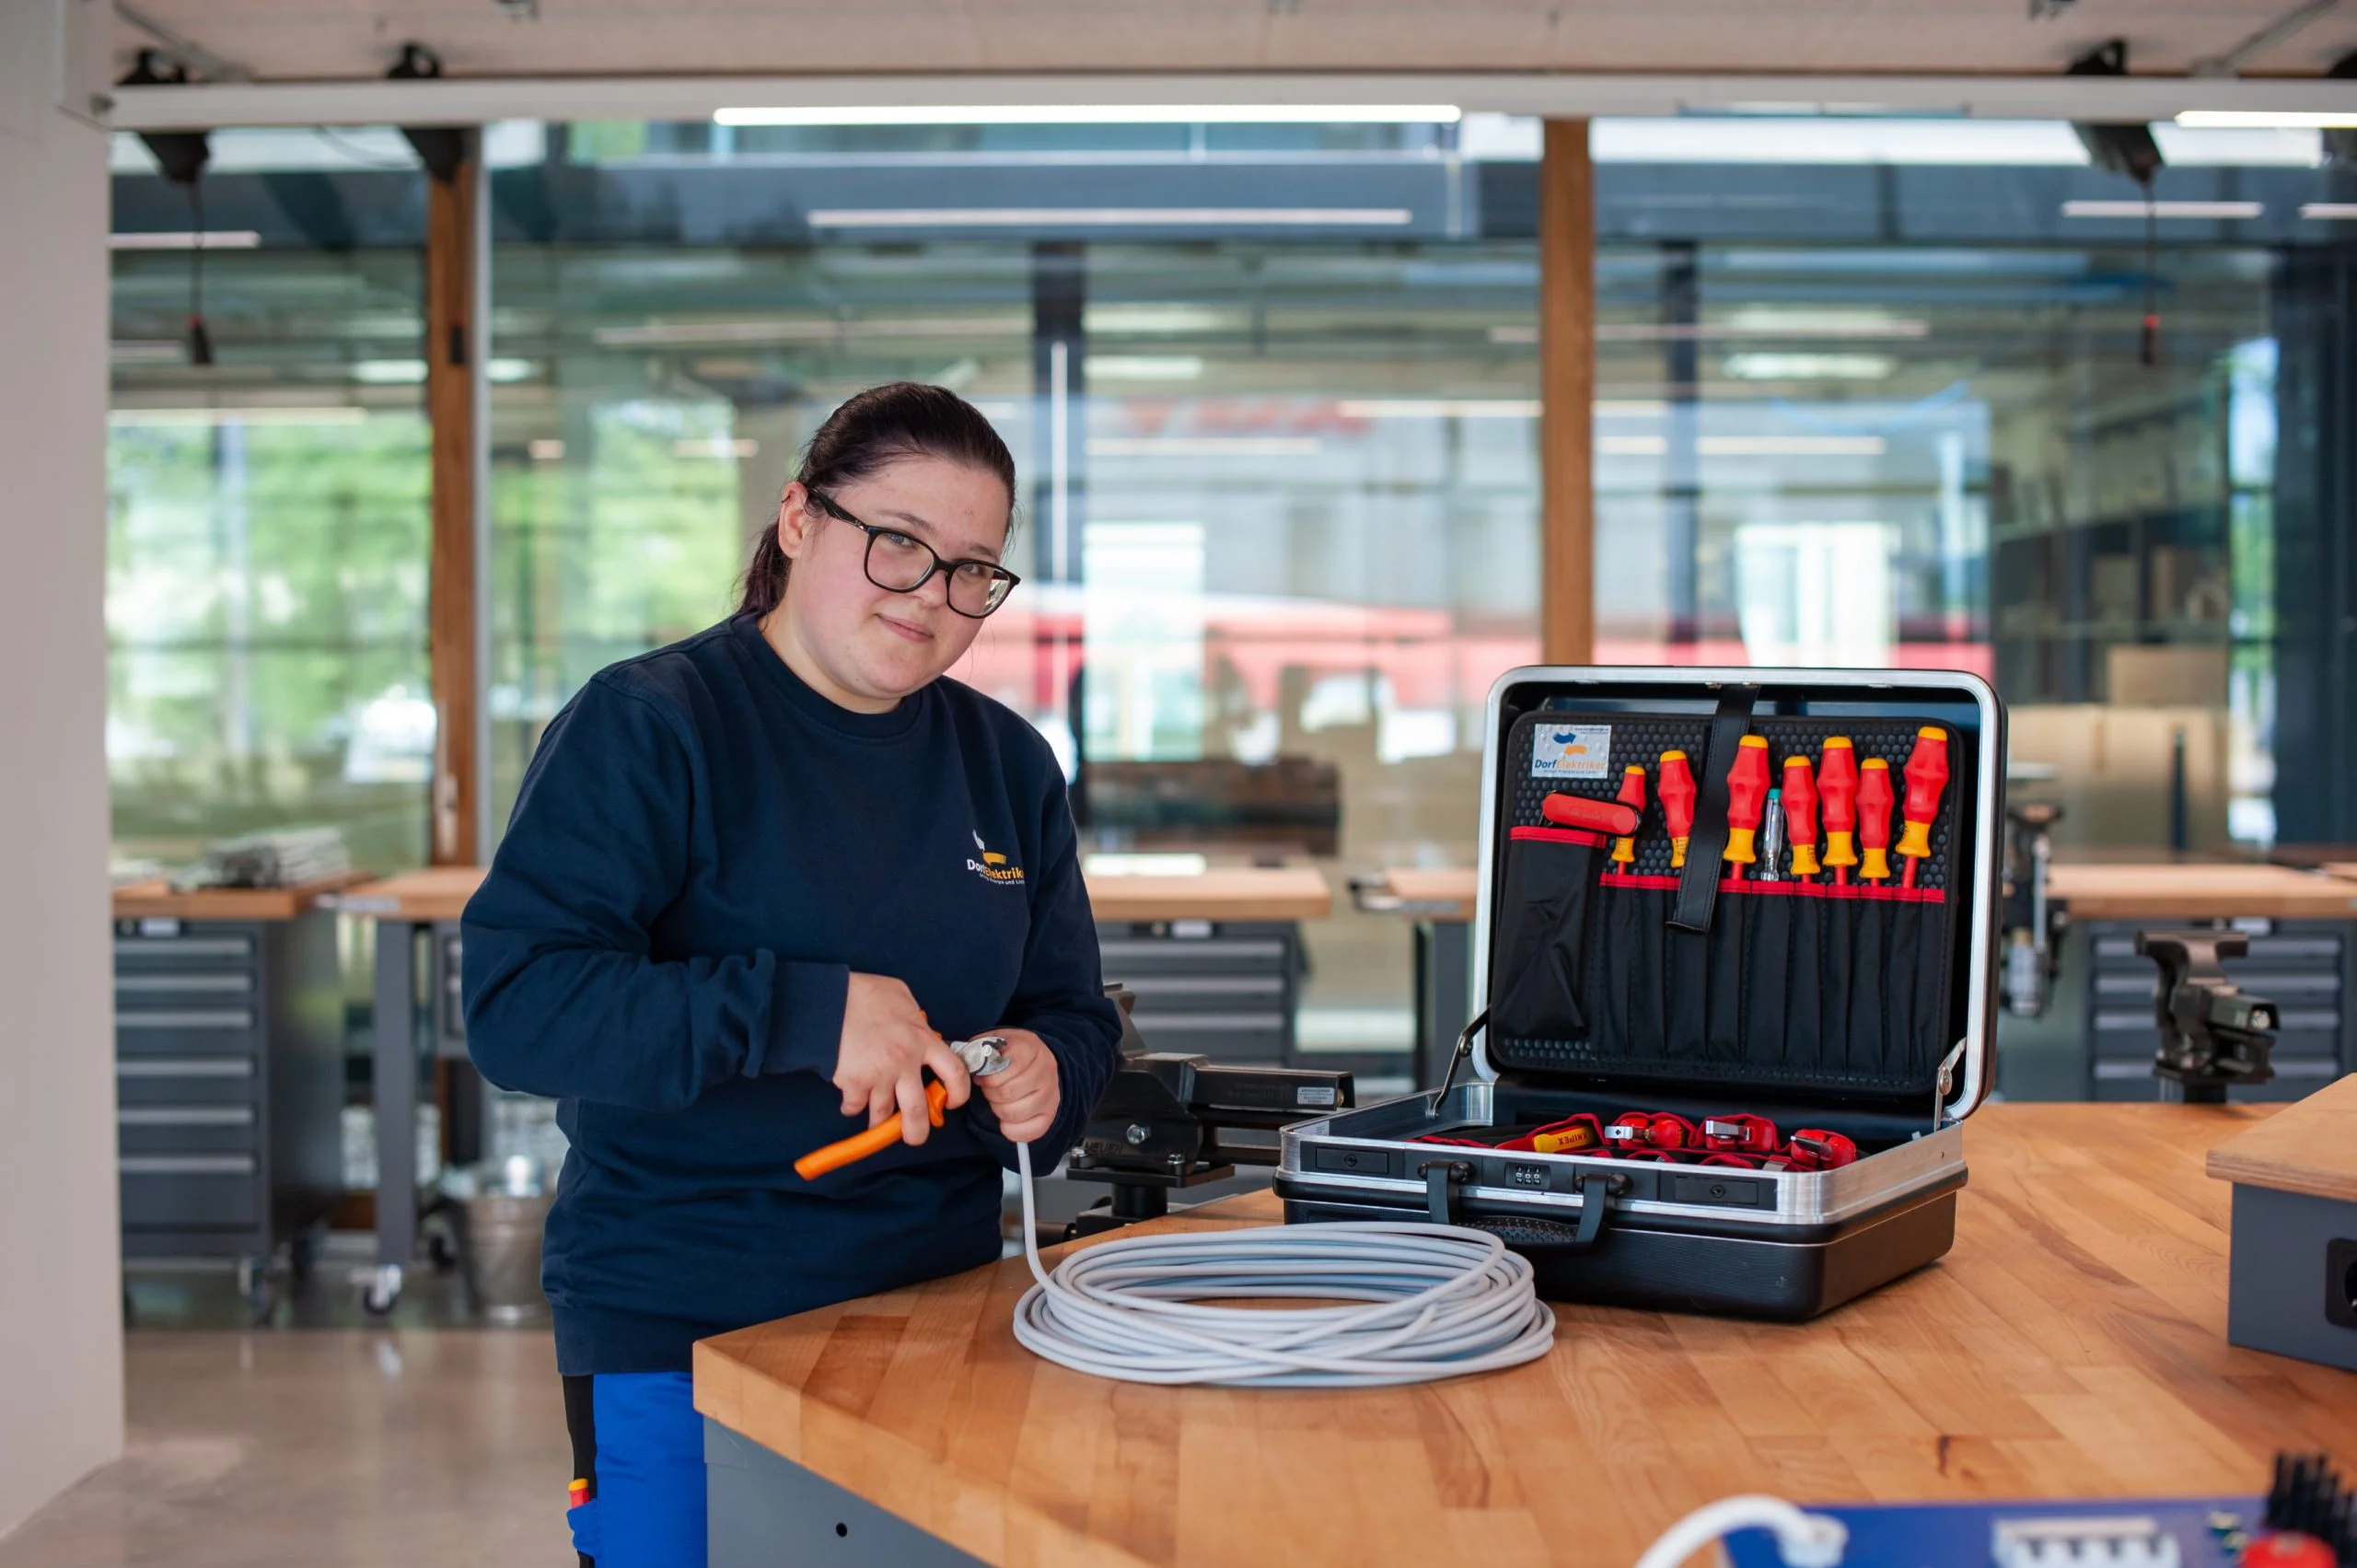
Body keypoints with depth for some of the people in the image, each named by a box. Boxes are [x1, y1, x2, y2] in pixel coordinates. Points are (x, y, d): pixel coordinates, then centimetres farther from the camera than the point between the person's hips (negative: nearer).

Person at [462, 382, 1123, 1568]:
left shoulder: (1008, 762, 7)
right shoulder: (645, 725, -10)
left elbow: (1073, 1018, 13)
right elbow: (514, 1006, -20)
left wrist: (1045, 1077, -11)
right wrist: (806, 1013, -28)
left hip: (940, 1311, 5)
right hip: (678, 1331, -5)